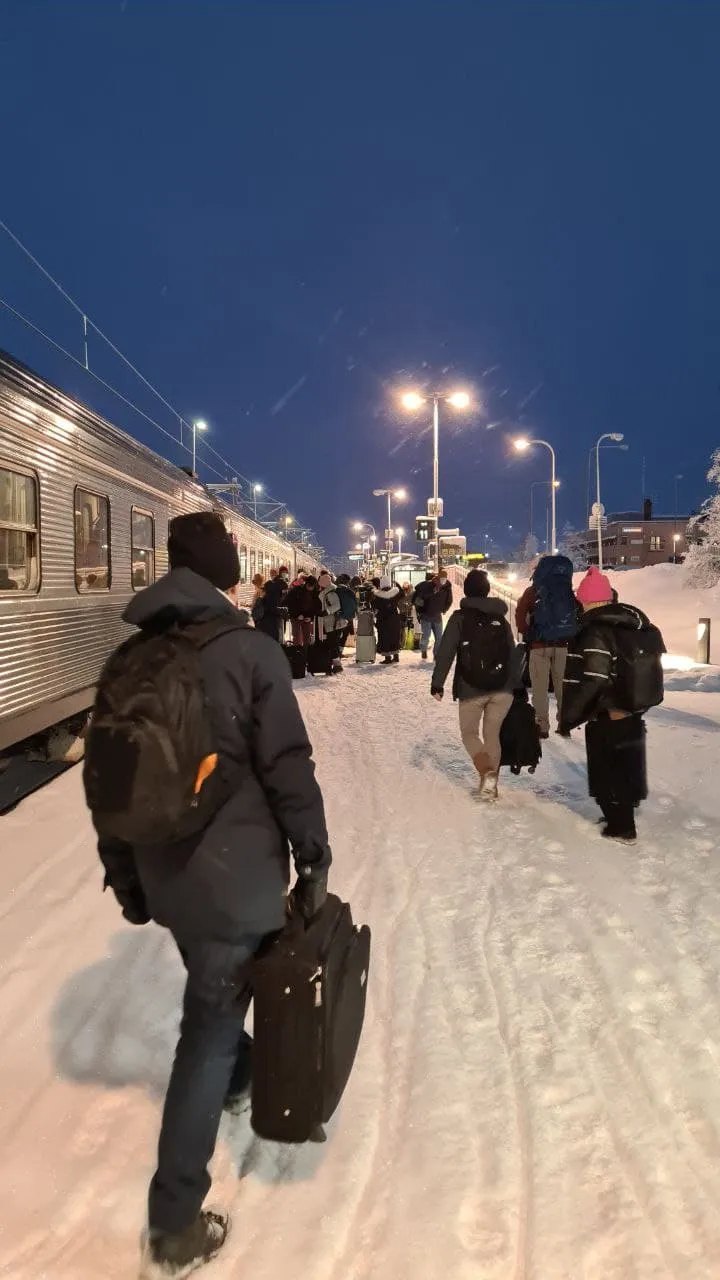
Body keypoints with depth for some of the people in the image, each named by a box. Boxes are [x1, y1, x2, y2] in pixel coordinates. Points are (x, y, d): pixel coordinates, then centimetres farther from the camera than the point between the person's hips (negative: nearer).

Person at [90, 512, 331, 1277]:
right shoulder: (250, 652, -15)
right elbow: (289, 771, -16)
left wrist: (125, 879, 17)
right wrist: (314, 862, -3)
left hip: (164, 874, 6)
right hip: (236, 876, -6)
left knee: (214, 996, 30)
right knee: (209, 1024, 6)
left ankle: (235, 1075, 57)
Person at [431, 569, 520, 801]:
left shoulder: (460, 617, -4)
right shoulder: (500, 617, 9)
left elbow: (445, 652, -11)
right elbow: (513, 653, 12)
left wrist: (437, 683, -8)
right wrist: (515, 684, 19)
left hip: (472, 688, -3)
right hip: (502, 688, 4)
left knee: (469, 733, 11)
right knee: (492, 733, 15)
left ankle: (487, 773, -13)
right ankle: (490, 784, 13)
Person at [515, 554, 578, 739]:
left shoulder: (533, 592, -2)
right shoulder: (569, 592, 6)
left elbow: (520, 615, -12)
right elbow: (578, 615, 3)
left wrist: (526, 634, -1)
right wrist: (570, 637, 10)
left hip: (540, 645, -3)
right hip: (564, 645, 3)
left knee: (540, 687, 3)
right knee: (562, 685, 11)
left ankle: (542, 726, 2)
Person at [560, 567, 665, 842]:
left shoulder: (595, 634, -23)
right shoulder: (636, 626, 4)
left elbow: (590, 683, -28)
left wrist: (569, 717, -18)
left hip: (606, 719, -8)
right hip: (632, 715, 8)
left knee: (609, 772, 8)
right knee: (624, 768, 22)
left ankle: (621, 827, 18)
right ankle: (622, 816, 38)